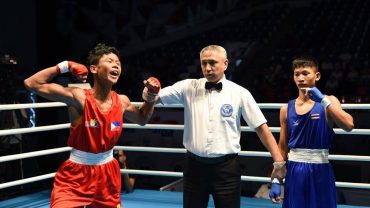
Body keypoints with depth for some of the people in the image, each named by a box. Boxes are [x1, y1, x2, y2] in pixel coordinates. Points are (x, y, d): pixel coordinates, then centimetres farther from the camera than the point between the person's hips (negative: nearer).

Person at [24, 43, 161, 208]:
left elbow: (142, 119, 20)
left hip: (107, 175, 5)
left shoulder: (122, 102, -3)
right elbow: (32, 84, -21)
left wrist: (150, 97, 3)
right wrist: (65, 66, -21)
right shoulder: (79, 97, -18)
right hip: (75, 175, -5)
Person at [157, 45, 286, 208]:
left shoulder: (240, 93, -3)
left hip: (226, 167, -1)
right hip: (194, 166, 2)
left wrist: (279, 161, -6)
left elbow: (261, 128, -2)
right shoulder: (188, 87, 1)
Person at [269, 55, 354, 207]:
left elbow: (348, 125, -20)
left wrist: (323, 100, -21)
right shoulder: (287, 109, 5)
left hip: (320, 171, -2)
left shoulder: (327, 102, -1)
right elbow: (282, 148, 10)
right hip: (294, 171, 2)